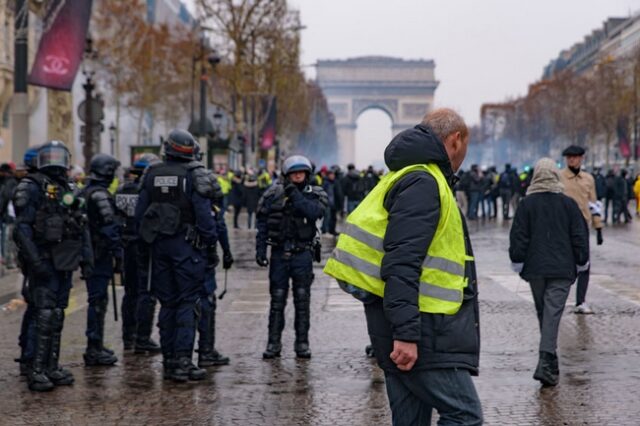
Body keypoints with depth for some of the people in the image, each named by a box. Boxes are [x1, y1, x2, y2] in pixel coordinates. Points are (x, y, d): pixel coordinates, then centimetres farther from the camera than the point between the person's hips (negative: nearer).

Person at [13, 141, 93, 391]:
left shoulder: (67, 191, 17)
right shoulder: (31, 188, -7)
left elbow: (81, 227, 19)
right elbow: (22, 227, -15)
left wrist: (86, 257, 12)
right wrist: (34, 259, -22)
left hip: (64, 264, 7)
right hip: (43, 262, -7)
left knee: (57, 317, 11)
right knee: (43, 316, -11)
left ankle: (52, 367, 18)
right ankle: (35, 370, -7)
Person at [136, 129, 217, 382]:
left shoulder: (151, 174, 7)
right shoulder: (194, 174, -8)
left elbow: (139, 214, 8)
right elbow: (204, 215, -11)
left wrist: (149, 239, 16)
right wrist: (211, 246, -4)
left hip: (159, 245, 5)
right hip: (186, 245, -5)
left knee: (167, 302, 11)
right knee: (188, 302, -2)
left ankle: (169, 360, 14)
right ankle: (183, 359, -11)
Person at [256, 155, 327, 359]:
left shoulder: (314, 195, 1)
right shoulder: (274, 194, 2)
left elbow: (315, 212, -20)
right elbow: (262, 224, 2)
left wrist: (295, 196, -21)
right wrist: (260, 250, -4)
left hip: (302, 254, 0)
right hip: (279, 253, 0)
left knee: (302, 299, 5)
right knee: (277, 299, 4)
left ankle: (302, 343, 13)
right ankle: (273, 343, 11)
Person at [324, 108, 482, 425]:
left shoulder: (414, 178, 20)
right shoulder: (423, 182, -12)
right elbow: (402, 264, -22)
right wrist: (406, 333, -26)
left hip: (410, 327, 10)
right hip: (417, 328, -10)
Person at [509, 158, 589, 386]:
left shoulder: (526, 204, -1)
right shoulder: (568, 204, -1)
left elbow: (518, 237, 0)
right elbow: (580, 236, 2)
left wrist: (518, 263, 9)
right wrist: (581, 262, 13)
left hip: (535, 269, 2)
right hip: (562, 270, -1)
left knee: (543, 313, 16)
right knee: (553, 314, -7)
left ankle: (550, 361, 26)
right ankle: (545, 363, -20)